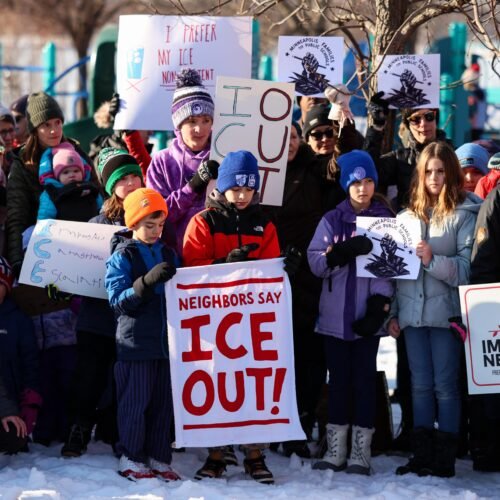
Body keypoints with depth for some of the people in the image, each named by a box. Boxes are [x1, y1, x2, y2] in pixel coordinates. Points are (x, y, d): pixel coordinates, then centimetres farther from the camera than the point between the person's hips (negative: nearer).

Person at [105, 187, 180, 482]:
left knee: (163, 402, 7)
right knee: (136, 402, -2)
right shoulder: (122, 257, -4)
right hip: (136, 343, -5)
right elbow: (118, 299, -14)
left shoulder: (168, 255, 12)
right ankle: (131, 459, 7)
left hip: (166, 341, 5)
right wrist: (147, 282, -25)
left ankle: (159, 458, 14)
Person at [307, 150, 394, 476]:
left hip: (368, 314, -2)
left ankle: (361, 451, 4)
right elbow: (316, 262, -2)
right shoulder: (332, 220, 7)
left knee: (365, 378, 1)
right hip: (336, 313, 2)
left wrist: (379, 305, -13)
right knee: (339, 378, 5)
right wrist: (346, 251, -20)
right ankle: (336, 449, 10)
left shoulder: (386, 220, 4)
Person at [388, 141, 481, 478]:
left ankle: (445, 459, 2)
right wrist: (393, 313, 11)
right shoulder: (409, 215, 14)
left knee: (445, 386, -1)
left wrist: (433, 260, -21)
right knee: (420, 385, 7)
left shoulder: (465, 214, -2)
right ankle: (422, 456, 12)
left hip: (446, 312, -5)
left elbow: (468, 268, -9)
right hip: (413, 312, 5)